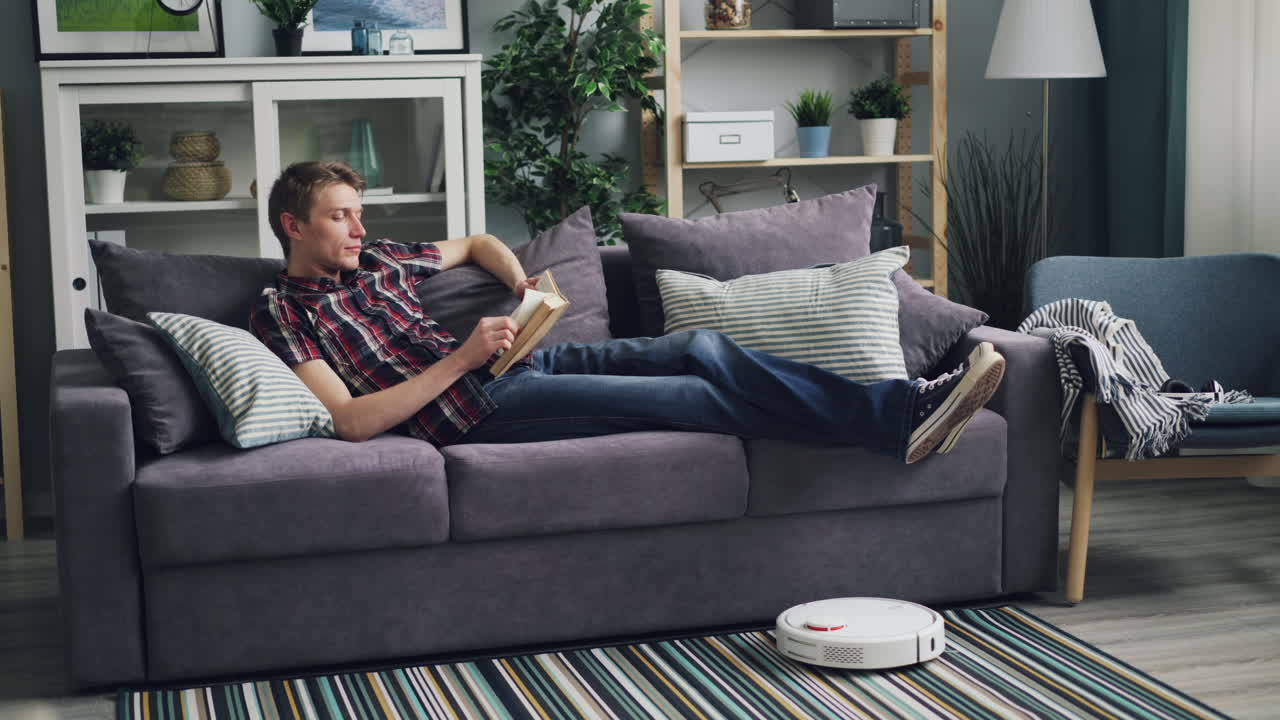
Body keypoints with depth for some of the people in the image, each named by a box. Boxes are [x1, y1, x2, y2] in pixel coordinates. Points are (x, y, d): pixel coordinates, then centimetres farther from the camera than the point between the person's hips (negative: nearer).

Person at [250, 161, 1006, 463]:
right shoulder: (283, 311, -1)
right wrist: (463, 357, -18)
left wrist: (520, 281, 14)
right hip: (478, 407, -7)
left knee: (700, 347, -13)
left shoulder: (375, 260, 20)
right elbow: (351, 420, -16)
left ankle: (903, 409, -18)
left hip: (529, 360, 7)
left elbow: (475, 242, 36)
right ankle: (896, 418, -20)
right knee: (695, 394, -20)